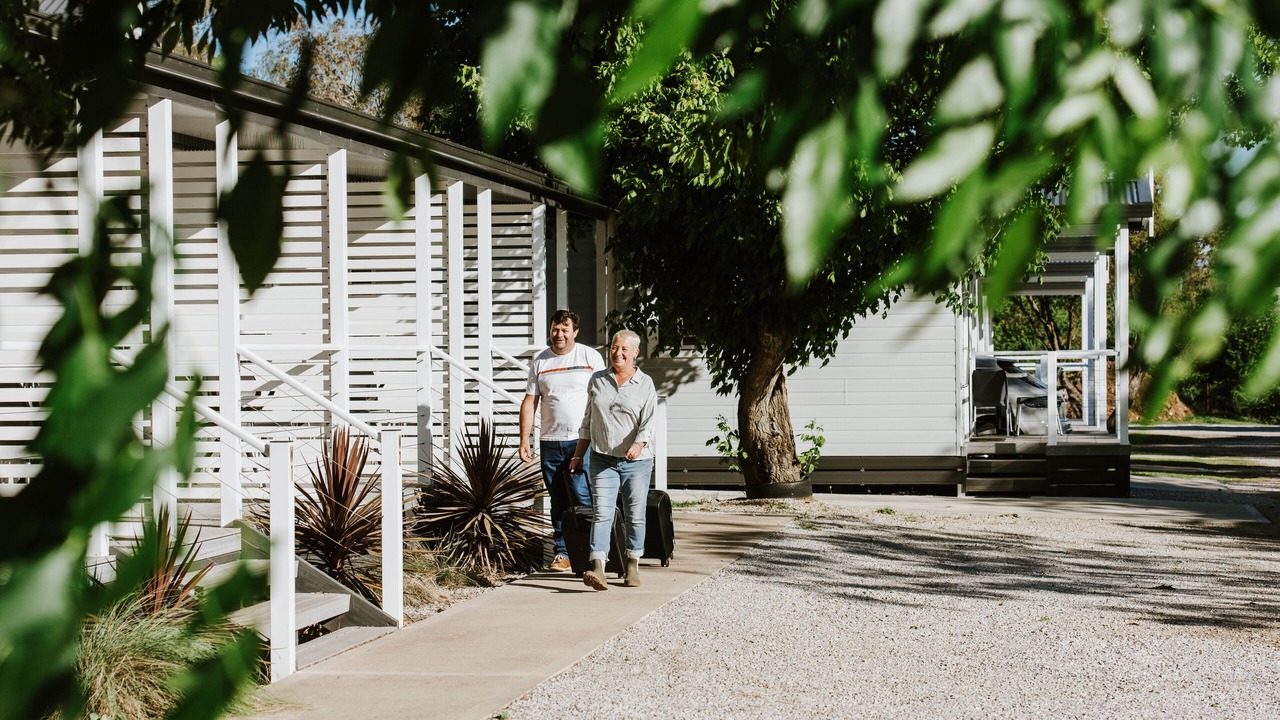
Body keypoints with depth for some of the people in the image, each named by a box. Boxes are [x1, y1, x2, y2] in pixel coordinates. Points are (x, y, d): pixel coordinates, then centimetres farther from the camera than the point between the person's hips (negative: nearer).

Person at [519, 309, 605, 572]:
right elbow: (530, 402, 12)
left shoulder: (590, 357, 3)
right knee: (558, 502, 6)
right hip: (550, 442, 4)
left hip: (583, 441, -3)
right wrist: (524, 439, 4)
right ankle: (562, 552, 12)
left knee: (583, 497, -12)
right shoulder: (540, 361, 12)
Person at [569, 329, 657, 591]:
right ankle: (598, 569, -20)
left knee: (635, 516, 6)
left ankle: (633, 566, 20)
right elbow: (588, 422, 16)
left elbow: (649, 422, -8)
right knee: (601, 513, -10)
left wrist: (638, 444, -27)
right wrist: (578, 456, 14)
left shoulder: (645, 384, 1)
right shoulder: (597, 380, 9)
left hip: (636, 461, -1)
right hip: (603, 460, 1)